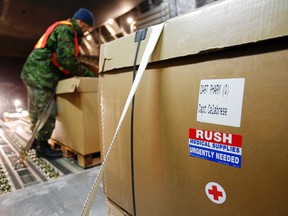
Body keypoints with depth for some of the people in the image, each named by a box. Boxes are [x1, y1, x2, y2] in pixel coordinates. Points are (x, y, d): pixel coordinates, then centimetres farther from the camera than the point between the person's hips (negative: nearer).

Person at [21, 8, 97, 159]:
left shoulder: (62, 29, 23)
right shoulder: (66, 29, -9)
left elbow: (64, 57, 22)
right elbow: (67, 59, -20)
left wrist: (85, 73, 15)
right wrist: (87, 74, -12)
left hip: (34, 74, 11)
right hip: (41, 75, -11)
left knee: (37, 111, 18)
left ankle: (36, 140, 32)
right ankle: (42, 147, 7)